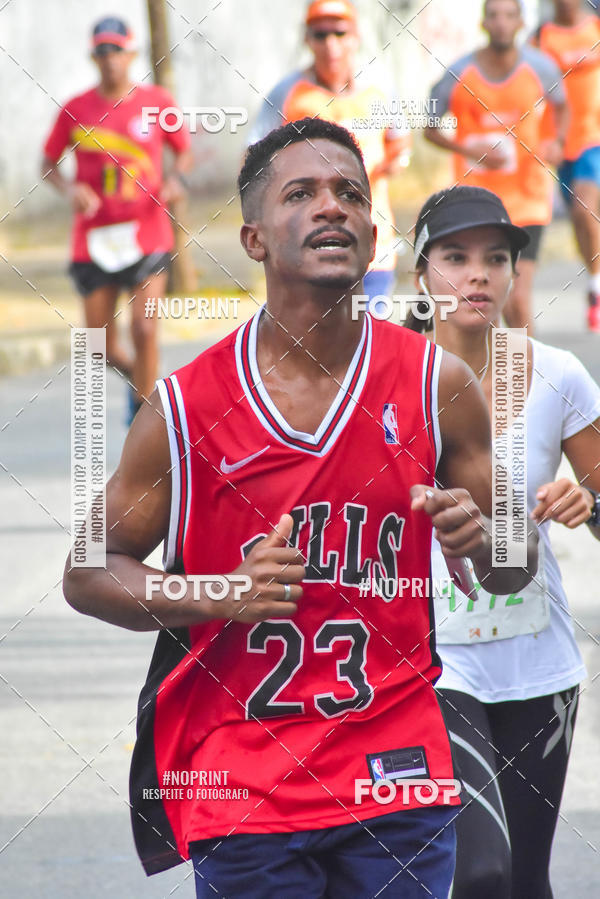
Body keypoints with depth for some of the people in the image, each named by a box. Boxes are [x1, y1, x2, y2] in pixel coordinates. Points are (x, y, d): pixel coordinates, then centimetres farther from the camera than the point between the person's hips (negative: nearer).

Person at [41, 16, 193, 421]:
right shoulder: (75, 110, 2)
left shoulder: (157, 101, 2)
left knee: (144, 329, -14)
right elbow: (49, 163, 10)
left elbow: (185, 151, 12)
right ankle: (136, 377, 37)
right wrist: (70, 189, -10)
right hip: (93, 238, 1)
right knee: (104, 348, 4)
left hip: (147, 233, -1)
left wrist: (176, 179, -8)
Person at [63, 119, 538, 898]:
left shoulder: (437, 385, 0)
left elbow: (517, 569, 10)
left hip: (396, 775, 2)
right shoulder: (187, 407, -5)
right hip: (241, 794, -1)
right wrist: (221, 596, -14)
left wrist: (479, 539, -14)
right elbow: (86, 574, 2)